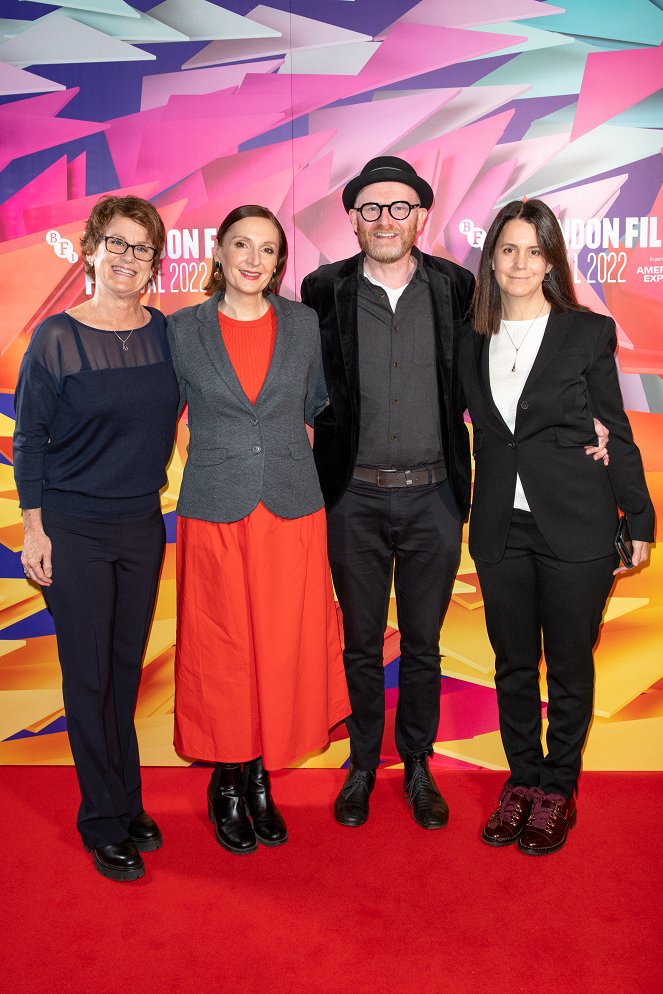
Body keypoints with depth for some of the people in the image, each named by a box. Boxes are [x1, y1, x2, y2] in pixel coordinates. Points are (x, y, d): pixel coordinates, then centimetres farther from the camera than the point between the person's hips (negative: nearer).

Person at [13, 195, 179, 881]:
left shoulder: (166, 334, 2)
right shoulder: (56, 337, -8)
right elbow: (29, 438, -4)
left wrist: (151, 491, 8)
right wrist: (33, 528, -6)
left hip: (143, 525, 4)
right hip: (74, 529, -3)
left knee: (127, 667, 13)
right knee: (88, 676, 4)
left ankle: (126, 803, 30)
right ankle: (106, 823, 19)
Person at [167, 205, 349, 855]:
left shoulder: (304, 324, 4)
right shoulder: (182, 330, 1)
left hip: (291, 510, 2)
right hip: (215, 514, -1)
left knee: (285, 649, 7)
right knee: (221, 650, 7)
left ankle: (259, 775, 28)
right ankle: (226, 783, 28)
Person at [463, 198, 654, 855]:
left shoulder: (588, 333, -3)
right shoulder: (471, 342, 6)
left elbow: (615, 431, 0)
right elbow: (477, 432, 10)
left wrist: (638, 520, 1)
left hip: (575, 527, -3)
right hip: (500, 527, 3)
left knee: (569, 665, 9)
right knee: (512, 665, 13)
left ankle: (557, 790, 27)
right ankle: (521, 780, 32)